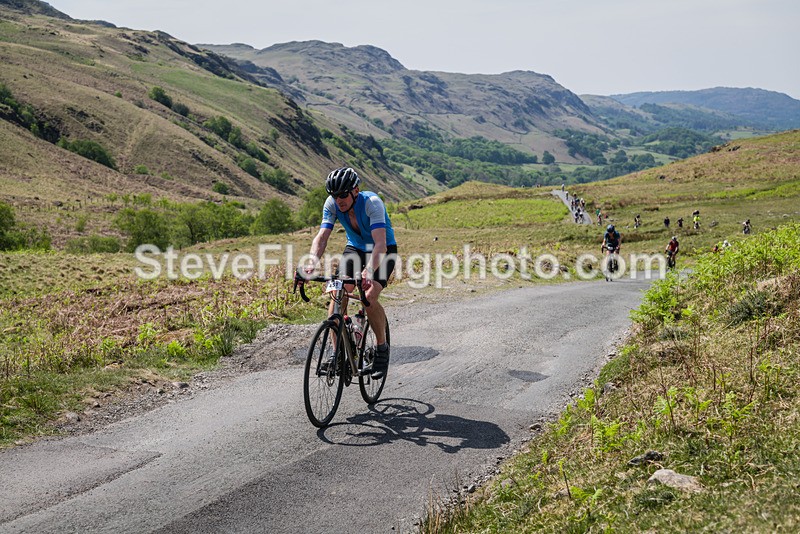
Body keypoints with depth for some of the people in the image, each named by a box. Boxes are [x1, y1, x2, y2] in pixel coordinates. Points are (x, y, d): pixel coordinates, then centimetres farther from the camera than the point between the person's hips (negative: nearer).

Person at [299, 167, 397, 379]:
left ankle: (382, 347, -3)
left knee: (370, 297, -26)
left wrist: (369, 270, -60)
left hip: (383, 251, -4)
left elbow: (380, 243, -43)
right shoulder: (332, 204, -19)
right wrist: (312, 263, -44)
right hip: (355, 248, 4)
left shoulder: (372, 203, -32)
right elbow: (322, 237, -25)